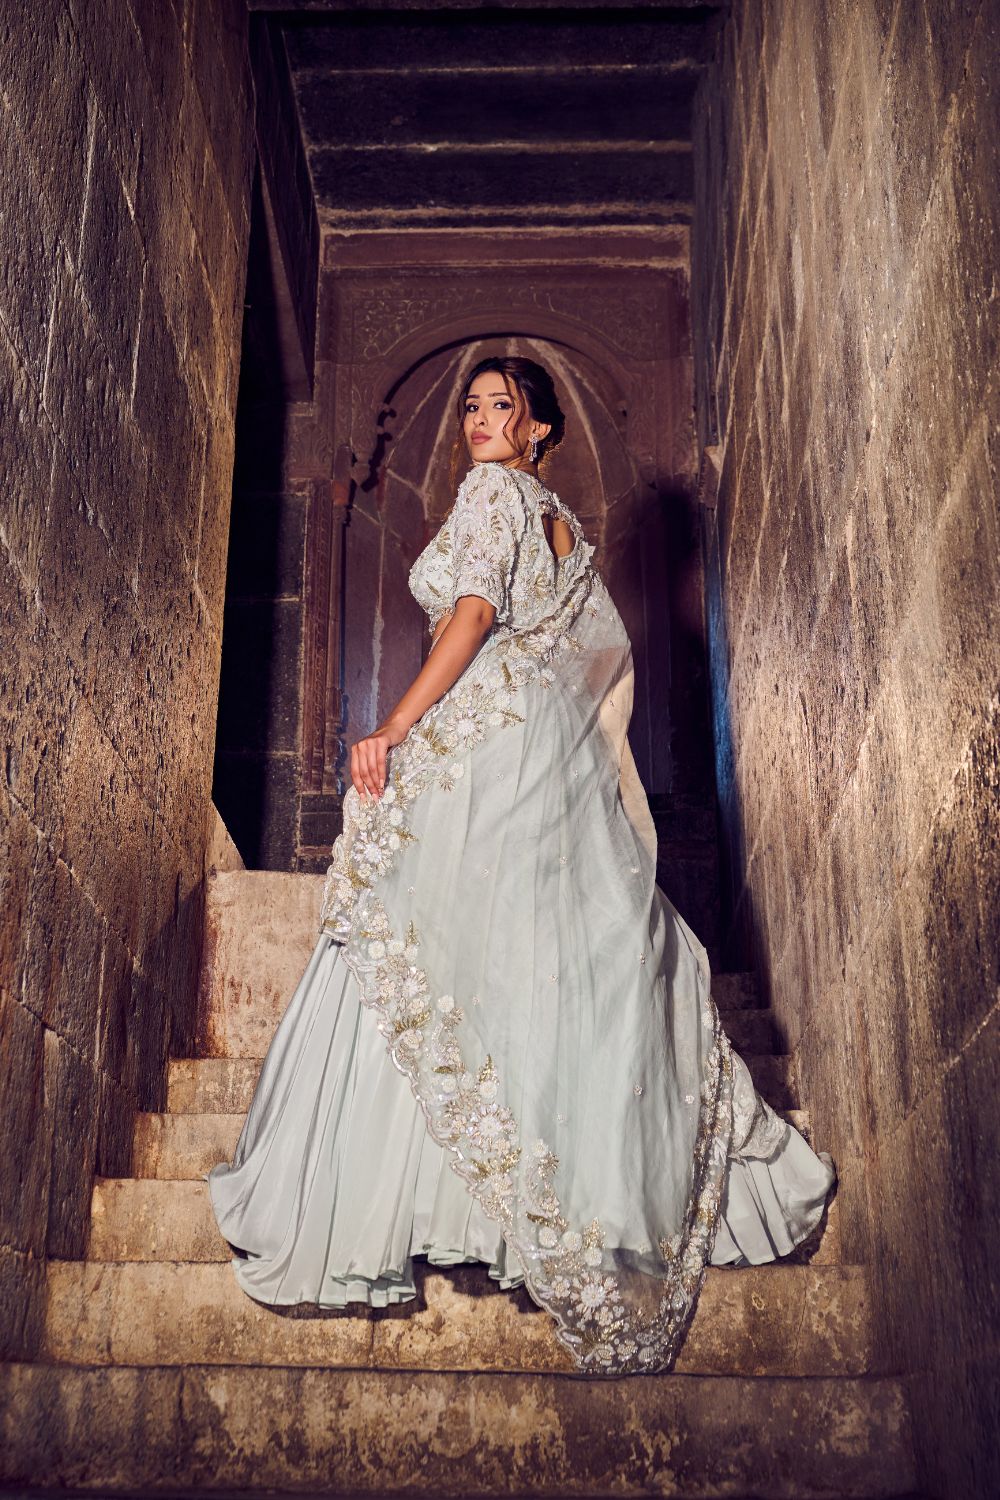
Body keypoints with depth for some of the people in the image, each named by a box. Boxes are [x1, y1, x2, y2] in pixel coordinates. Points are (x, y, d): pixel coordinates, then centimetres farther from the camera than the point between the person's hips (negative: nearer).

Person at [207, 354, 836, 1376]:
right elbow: (607, 648, 22)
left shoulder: (489, 492, -1)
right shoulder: (563, 522, 23)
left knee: (441, 940, -8)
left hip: (485, 743, -9)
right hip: (558, 754, 9)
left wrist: (393, 728, -18)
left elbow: (474, 613, -14)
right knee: (567, 953, 11)